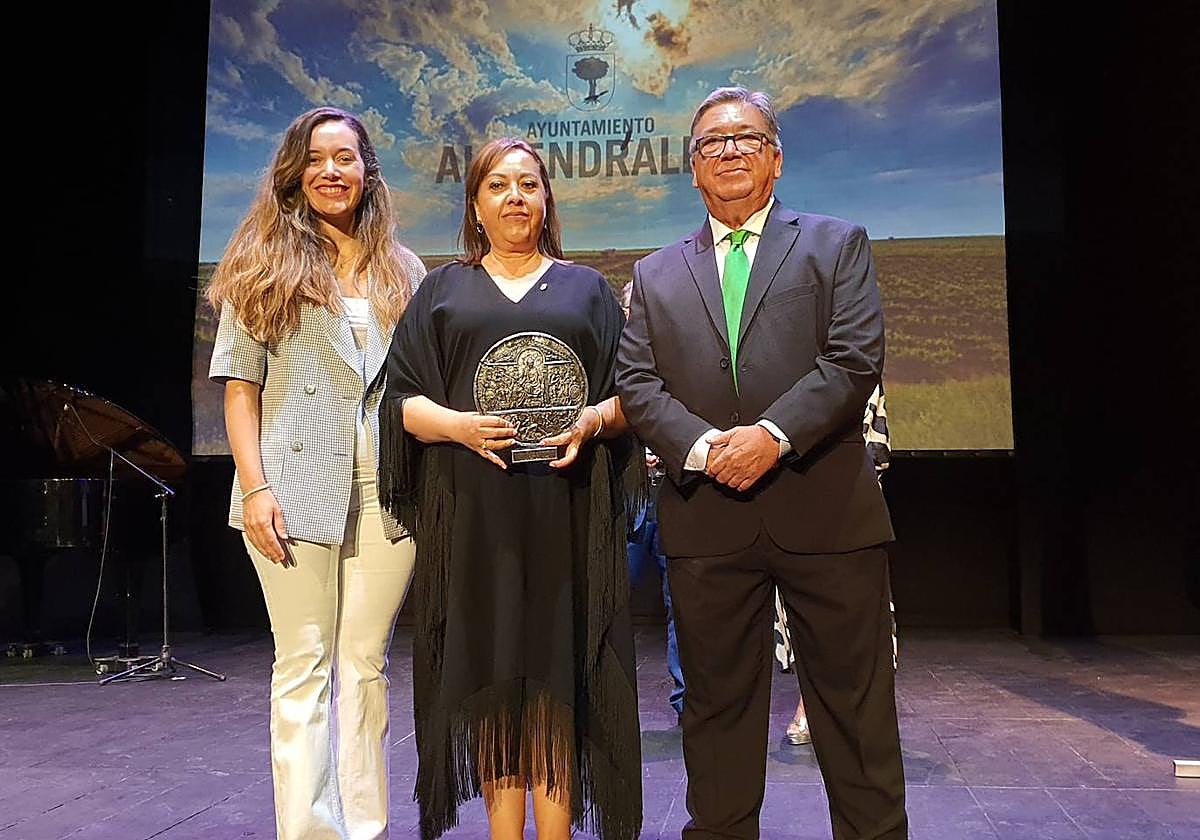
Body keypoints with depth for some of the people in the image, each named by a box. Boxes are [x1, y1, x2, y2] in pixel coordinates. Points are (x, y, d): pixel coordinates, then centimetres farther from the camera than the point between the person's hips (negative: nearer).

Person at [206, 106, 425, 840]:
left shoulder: (402, 271, 13)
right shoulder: (265, 265, 6)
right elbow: (240, 383, 1)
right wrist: (254, 488, -8)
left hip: (386, 490, 2)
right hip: (296, 488, -2)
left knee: (367, 662, 6)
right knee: (305, 665, 1)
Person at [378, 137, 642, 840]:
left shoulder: (586, 287, 15)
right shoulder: (443, 290, 14)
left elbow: (630, 391, 9)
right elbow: (403, 398, 7)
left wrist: (592, 421, -12)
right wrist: (457, 424, -13)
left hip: (565, 512, 0)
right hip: (474, 515, 0)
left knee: (557, 670, -1)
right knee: (491, 672, 1)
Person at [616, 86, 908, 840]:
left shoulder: (837, 244, 10)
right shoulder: (655, 276, 16)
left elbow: (856, 359, -3)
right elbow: (637, 384, 5)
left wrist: (775, 434, -16)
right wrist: (701, 446, -13)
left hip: (826, 511, -1)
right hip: (707, 517, 2)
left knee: (856, 707, 6)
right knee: (718, 706, 11)